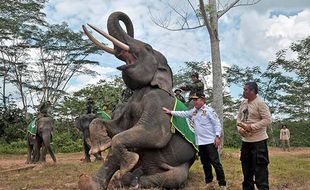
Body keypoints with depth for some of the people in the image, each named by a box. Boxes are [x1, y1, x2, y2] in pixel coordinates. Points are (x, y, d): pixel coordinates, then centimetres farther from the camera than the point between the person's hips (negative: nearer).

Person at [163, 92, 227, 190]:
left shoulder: (209, 110, -10)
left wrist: (218, 136, -18)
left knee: (215, 162, -5)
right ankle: (208, 181, 27)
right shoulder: (193, 111, 12)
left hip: (210, 141, -7)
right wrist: (170, 112, 18)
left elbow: (217, 123, -12)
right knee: (205, 163, 15)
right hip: (200, 142, 7)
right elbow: (183, 113, 20)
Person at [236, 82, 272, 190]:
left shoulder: (260, 103, -14)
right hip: (245, 140, 8)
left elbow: (267, 120, -19)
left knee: (259, 167, -3)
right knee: (246, 166, 18)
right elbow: (239, 117, 14)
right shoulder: (243, 103, 9)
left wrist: (252, 127, -22)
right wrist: (239, 128, -4)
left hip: (258, 141, -8)